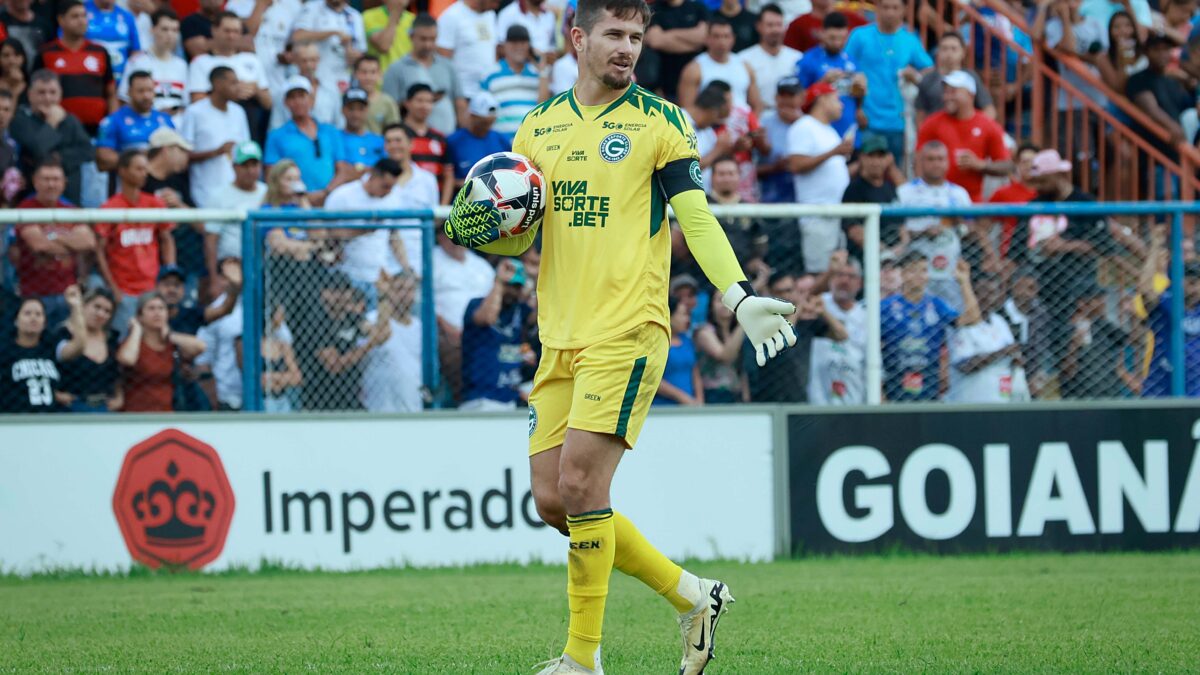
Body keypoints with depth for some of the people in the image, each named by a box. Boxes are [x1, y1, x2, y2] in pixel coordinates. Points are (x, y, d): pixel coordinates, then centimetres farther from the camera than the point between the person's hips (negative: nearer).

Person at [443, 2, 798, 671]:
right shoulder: (540, 126, 13)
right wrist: (484, 230, -5)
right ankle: (692, 595, 18)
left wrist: (741, 296, -18)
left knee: (580, 485, -14)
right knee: (553, 499, 2)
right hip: (559, 339, 6)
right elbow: (520, 237, 18)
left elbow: (697, 220, -4)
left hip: (626, 333, -6)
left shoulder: (661, 122, -1)